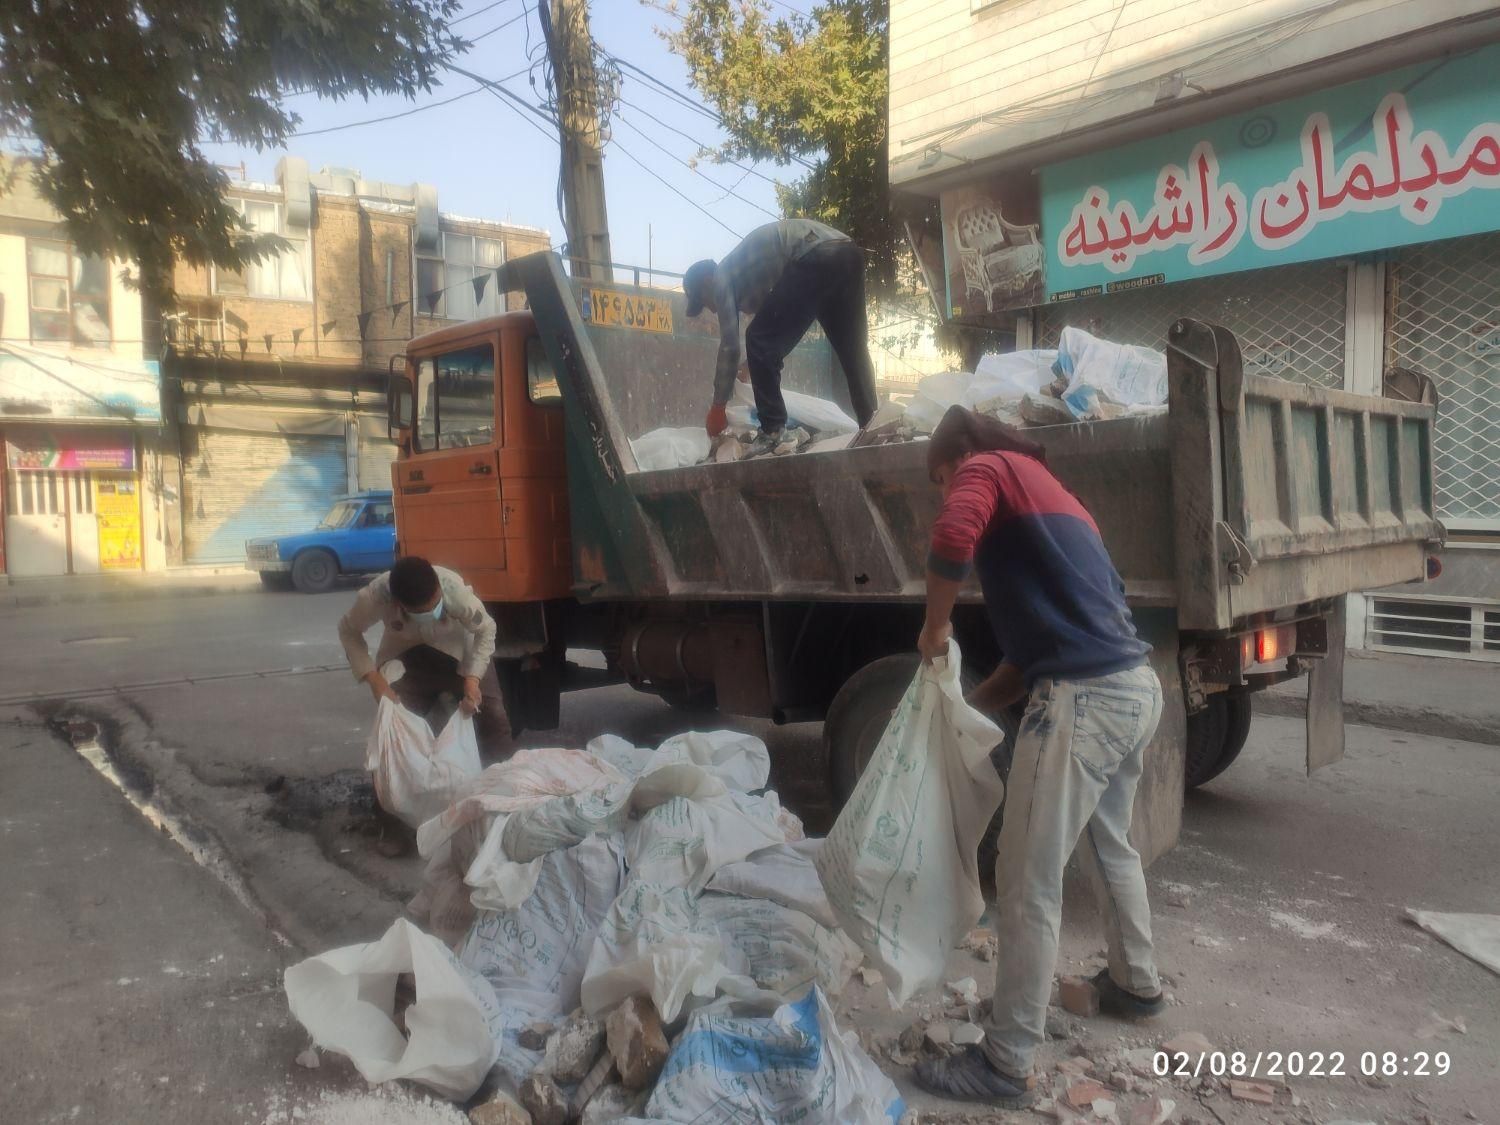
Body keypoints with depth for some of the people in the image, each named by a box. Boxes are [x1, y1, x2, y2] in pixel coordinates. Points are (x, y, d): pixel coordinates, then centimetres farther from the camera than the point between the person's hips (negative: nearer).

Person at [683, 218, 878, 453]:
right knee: (853, 351, 18)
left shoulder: (722, 276, 11)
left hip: (815, 258, -9)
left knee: (759, 342, 2)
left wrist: (717, 407, 12)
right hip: (847, 254, 9)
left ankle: (773, 431, -1)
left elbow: (729, 345, 7)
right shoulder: (746, 268, 35)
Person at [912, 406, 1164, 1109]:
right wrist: (967, 709, 24)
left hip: (1084, 698, -10)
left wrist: (935, 628, -6)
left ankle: (1007, 1066, 9)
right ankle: (1136, 985, 48)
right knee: (1109, 846, 29)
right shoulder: (1047, 495, 27)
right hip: (1136, 688, 10)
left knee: (1028, 884, -1)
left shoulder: (990, 467, 2)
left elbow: (952, 538, -22)